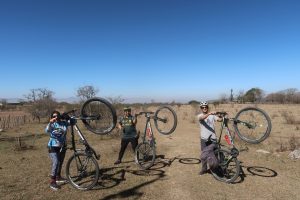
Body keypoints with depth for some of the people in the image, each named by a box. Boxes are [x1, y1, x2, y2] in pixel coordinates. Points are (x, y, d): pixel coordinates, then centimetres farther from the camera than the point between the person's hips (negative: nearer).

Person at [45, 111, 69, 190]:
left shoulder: (64, 123, -4)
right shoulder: (52, 125, -13)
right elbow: (47, 130, -34)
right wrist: (50, 123, -52)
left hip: (62, 146, 5)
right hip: (53, 147, -4)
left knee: (60, 163, 17)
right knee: (55, 163, -17)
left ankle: (58, 177, 37)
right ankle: (52, 182, -7)